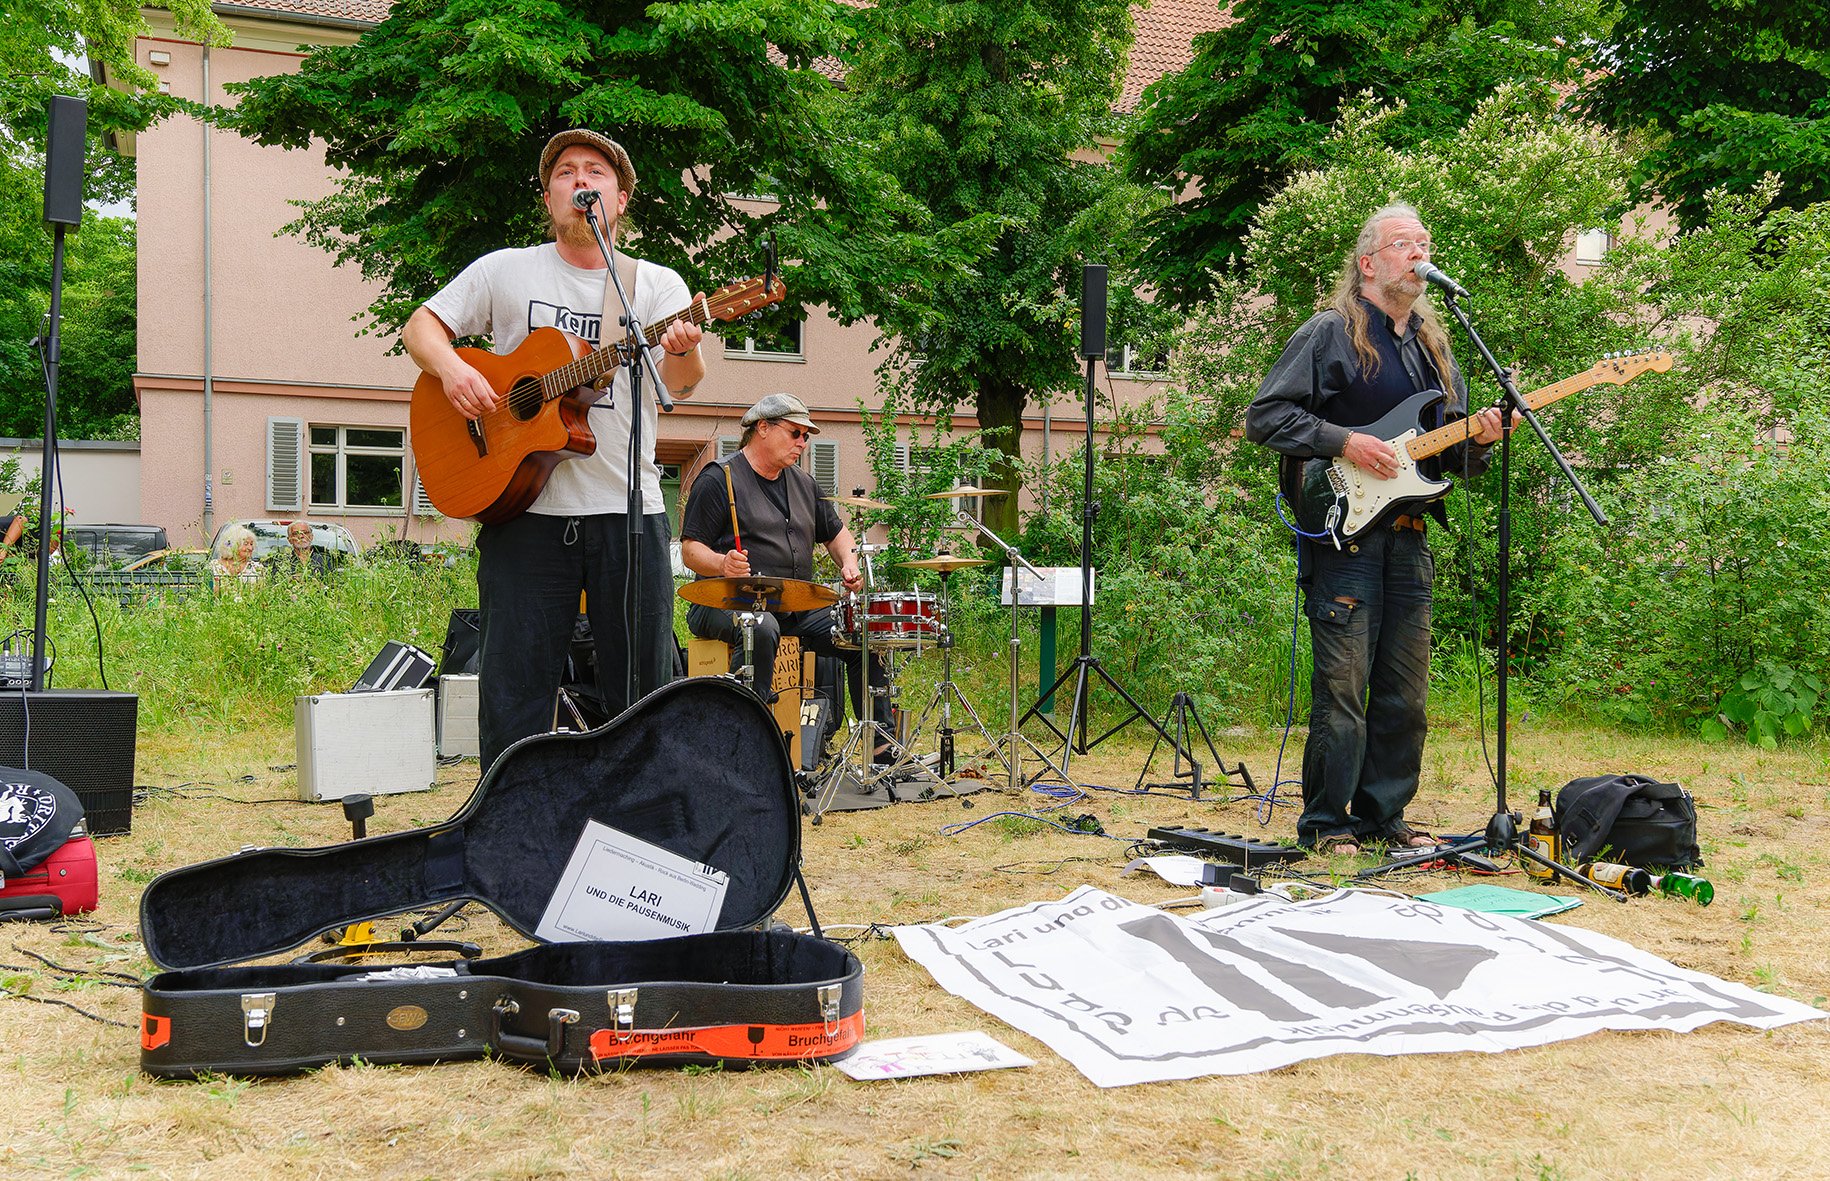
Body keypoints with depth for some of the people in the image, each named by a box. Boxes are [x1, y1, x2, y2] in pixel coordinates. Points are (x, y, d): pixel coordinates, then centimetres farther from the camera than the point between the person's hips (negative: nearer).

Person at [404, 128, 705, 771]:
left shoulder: (657, 283, 8)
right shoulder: (506, 270, 9)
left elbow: (681, 383, -6)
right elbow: (421, 325, 11)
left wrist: (683, 352, -30)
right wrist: (451, 367, -10)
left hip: (629, 511, 1)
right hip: (525, 507, 0)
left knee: (645, 696, 5)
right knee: (514, 698, 3)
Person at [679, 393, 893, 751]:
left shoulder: (802, 483, 18)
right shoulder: (718, 479, -5)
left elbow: (835, 531, 28)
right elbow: (690, 549, -10)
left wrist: (849, 563, 5)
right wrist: (723, 564, -31)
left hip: (796, 607, 7)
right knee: (761, 630, -39)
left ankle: (882, 744, 5)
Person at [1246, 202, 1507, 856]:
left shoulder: (1433, 346, 19)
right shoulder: (1329, 333, -2)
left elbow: (1446, 451, 21)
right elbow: (1264, 415, -8)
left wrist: (1476, 438, -1)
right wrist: (1344, 442, -16)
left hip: (1408, 537, 7)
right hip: (1343, 530, -7)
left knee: (1405, 691, 8)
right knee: (1342, 686, -7)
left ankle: (1383, 814, 20)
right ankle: (1327, 822, 4)